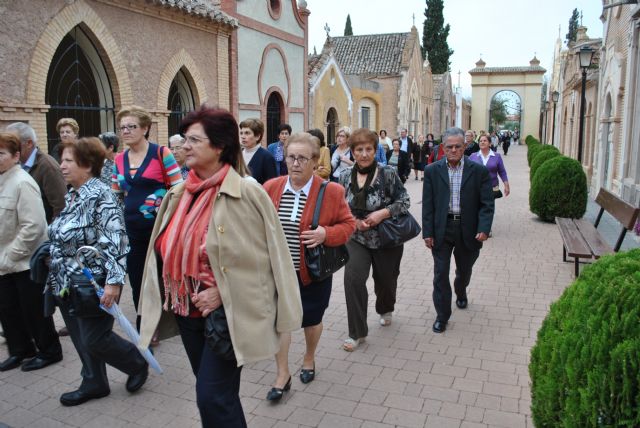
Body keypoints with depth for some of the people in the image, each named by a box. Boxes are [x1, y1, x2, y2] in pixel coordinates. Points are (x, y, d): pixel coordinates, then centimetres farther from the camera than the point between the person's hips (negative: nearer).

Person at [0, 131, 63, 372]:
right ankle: (21, 350, 33)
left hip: (27, 261, -7)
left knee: (33, 309, 5)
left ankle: (49, 351, 23)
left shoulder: (22, 183, -18)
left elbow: (33, 226, -22)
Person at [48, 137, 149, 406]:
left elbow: (115, 242, -25)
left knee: (95, 340, 0)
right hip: (67, 285, 8)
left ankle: (138, 364, 23)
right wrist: (55, 277, 20)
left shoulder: (101, 196, -18)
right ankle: (94, 383, 31)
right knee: (81, 339, 15)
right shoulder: (71, 196, 9)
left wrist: (113, 281, -30)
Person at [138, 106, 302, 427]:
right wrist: (170, 299, 4)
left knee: (213, 398, -2)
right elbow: (168, 250, 14)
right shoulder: (180, 193, 4)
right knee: (210, 393, 20)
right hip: (187, 312, 7)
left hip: (228, 314, -6)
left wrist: (222, 292, -17)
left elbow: (263, 257, -14)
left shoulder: (246, 192, -16)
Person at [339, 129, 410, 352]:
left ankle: (385, 310, 51)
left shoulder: (388, 174, -12)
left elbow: (404, 201, -8)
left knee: (385, 280, 15)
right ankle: (357, 332, 0)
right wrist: (353, 220, -12)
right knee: (353, 278, -16)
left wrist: (383, 213, -23)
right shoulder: (345, 176, -2)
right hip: (357, 238, 2)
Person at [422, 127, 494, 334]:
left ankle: (461, 293, 52)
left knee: (464, 270, 21)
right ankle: (442, 315, 13)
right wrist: (428, 232, -6)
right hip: (441, 229, -1)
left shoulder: (480, 171, -4)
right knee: (440, 273, 1)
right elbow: (428, 204, -1)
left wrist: (484, 229, -17)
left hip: (468, 229, 1)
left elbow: (486, 204, -4)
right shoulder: (432, 171, -2)